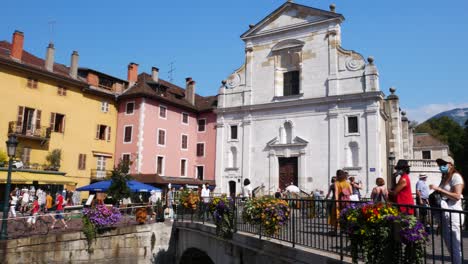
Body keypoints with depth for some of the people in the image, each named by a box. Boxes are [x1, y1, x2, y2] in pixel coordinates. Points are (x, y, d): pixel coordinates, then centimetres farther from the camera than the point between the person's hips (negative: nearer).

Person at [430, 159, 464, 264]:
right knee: (448, 242, 15)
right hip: (445, 213, 8)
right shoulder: (444, 177, 16)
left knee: (455, 244, -3)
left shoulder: (455, 176, -9)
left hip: (453, 214, -8)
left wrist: (439, 189, -21)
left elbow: (457, 196, -19)